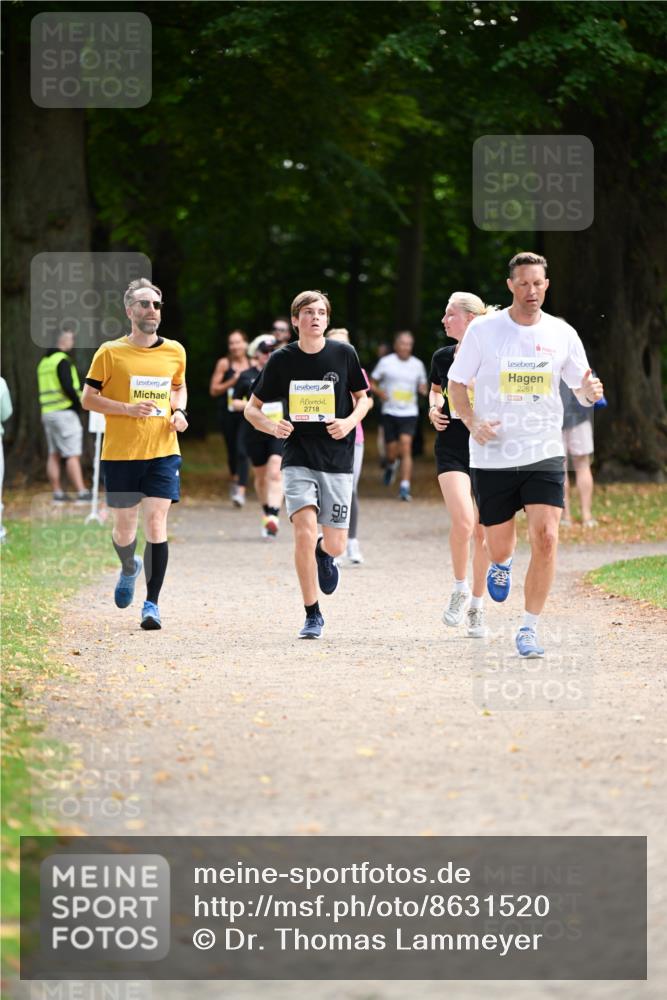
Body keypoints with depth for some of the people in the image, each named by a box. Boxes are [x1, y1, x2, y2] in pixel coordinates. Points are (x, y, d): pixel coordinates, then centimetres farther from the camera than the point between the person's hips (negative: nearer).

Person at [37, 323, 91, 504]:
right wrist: (78, 403, -7)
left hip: (47, 412, 9)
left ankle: (57, 493, 8)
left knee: (54, 455, 8)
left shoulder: (44, 362, 15)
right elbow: (68, 387, -22)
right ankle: (81, 493, -12)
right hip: (65, 412, -9)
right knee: (73, 455, -9)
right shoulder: (63, 360, -13)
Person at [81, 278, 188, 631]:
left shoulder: (174, 351, 7)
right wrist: (128, 408, -15)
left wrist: (179, 411, 3)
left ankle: (152, 603, -5)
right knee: (125, 528, 8)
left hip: (163, 451, 1)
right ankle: (129, 568, 43)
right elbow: (88, 398, -1)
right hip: (120, 453, -1)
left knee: (156, 523, -10)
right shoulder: (110, 353, -3)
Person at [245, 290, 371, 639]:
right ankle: (312, 615, -4)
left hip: (337, 459, 1)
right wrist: (271, 426, -15)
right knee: (304, 533, -17)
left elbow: (362, 398, 13)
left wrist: (350, 421, -8)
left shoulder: (344, 354, 0)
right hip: (298, 458, -1)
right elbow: (252, 408, 7)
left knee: (335, 544, 1)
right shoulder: (282, 359, -1)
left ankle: (324, 554, 42)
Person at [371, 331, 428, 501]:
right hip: (390, 412, 0)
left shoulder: (417, 365, 5)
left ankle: (405, 487, -17)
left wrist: (424, 390, -7)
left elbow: (423, 386, 16)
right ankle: (391, 466, 42)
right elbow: (372, 383, 6)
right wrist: (380, 392, -14)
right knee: (392, 451, 4)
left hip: (409, 412, 0)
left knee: (405, 448, -16)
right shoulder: (386, 362, -1)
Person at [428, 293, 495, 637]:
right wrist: (433, 409, 5)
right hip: (452, 450, 1)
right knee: (462, 521, -20)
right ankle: (460, 589, 3)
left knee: (483, 531, 4)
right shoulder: (442, 357, 5)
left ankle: (477, 606, 18)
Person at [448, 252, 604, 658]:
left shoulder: (562, 334, 1)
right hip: (493, 456, 0)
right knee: (498, 546, 7)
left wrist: (590, 391, -15)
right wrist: (473, 423, -14)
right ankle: (503, 563, 47)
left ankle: (529, 628, -2)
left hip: (544, 455, 0)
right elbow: (457, 384, 4)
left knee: (546, 539, -15)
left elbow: (581, 386, 10)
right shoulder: (483, 330, -3)